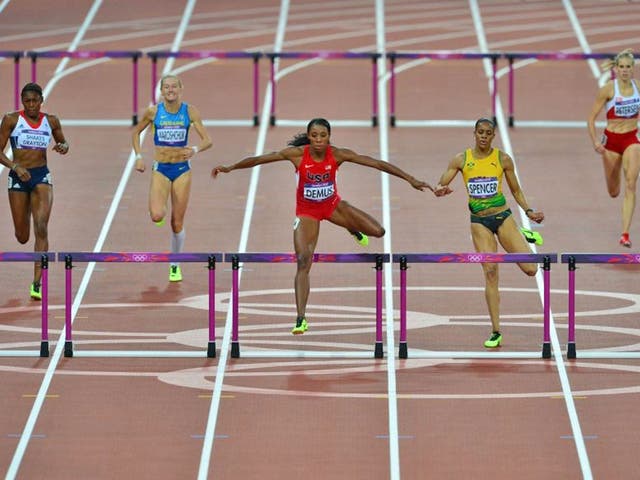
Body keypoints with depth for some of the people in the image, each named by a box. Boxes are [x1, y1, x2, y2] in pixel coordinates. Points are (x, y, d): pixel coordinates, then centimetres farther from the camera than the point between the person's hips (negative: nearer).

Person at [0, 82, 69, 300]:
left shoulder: (51, 121, 3)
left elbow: (63, 143, 20)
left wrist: (63, 147, -4)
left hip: (42, 176, 0)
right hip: (19, 177, 0)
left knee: (41, 228, -17)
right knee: (22, 237, 7)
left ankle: (37, 284, -18)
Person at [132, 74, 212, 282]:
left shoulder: (190, 111, -6)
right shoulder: (153, 112, -6)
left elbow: (207, 140, -8)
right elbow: (136, 132, 11)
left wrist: (195, 150, -29)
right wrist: (138, 156, -1)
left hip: (182, 170, 0)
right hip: (160, 170, 0)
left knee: (177, 224, 5)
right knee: (157, 216, -22)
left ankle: (175, 266, 23)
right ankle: (159, 212, 16)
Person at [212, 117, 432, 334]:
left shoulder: (337, 154, -20)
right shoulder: (297, 154, -23)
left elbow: (376, 163, -19)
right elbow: (259, 159, -22)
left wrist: (410, 179, -20)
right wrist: (230, 168, -29)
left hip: (333, 205, 2)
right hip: (307, 211, -2)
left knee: (377, 231, -4)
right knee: (303, 262, -16)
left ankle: (353, 229, 34)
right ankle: (301, 319, -15)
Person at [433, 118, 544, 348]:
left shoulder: (503, 159, 1)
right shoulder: (461, 160, 1)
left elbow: (516, 190, 11)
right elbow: (439, 187, 0)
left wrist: (529, 211, -1)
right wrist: (440, 190, -24)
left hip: (502, 217, 0)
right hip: (479, 222, 0)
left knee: (530, 269, -10)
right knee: (490, 272, -8)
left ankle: (524, 236, 27)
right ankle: (496, 332, -1)